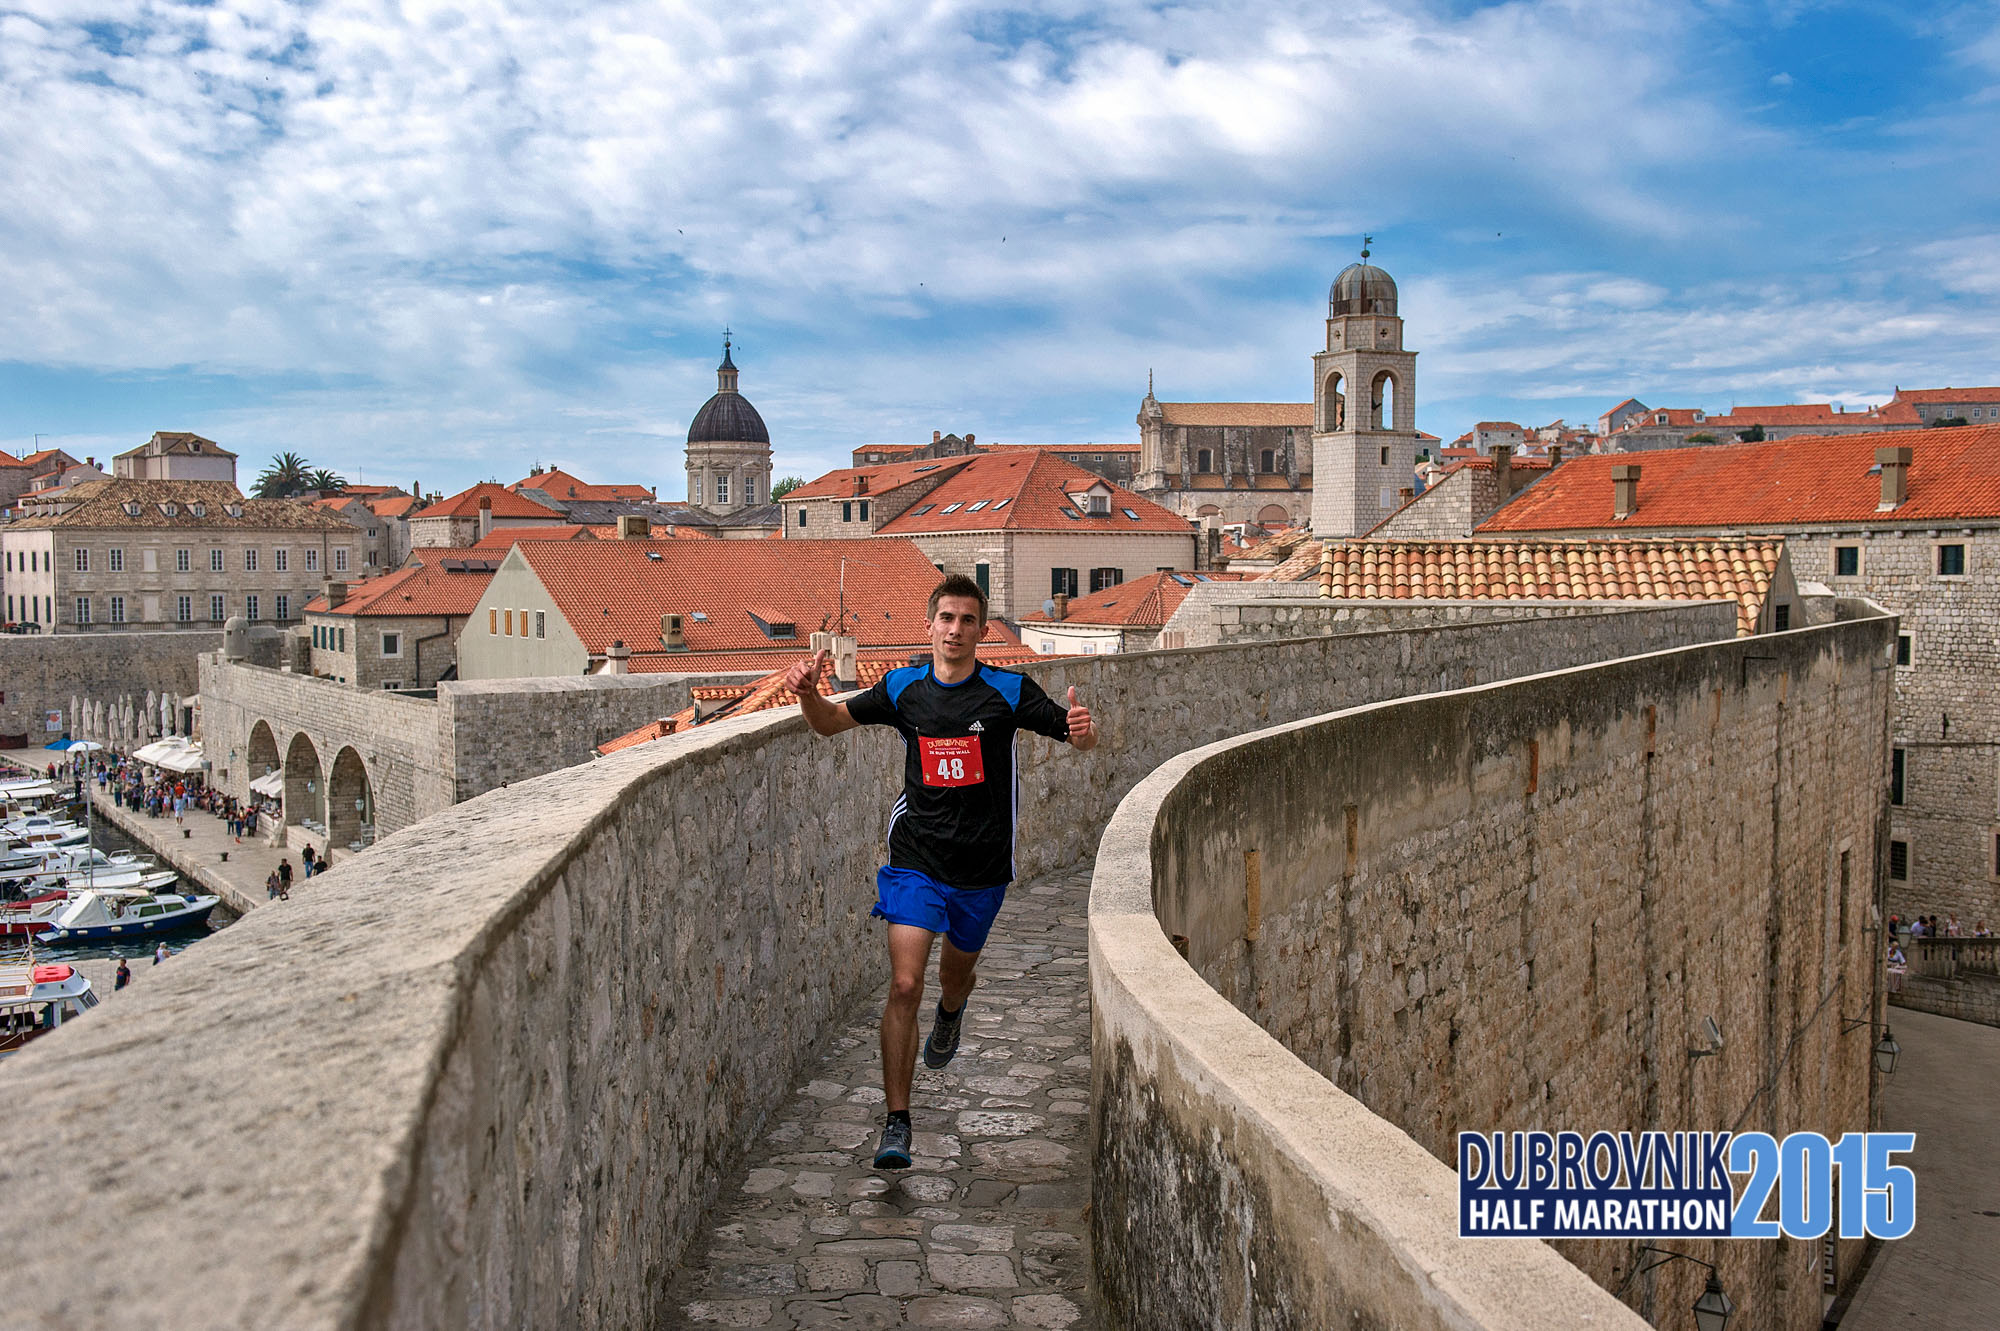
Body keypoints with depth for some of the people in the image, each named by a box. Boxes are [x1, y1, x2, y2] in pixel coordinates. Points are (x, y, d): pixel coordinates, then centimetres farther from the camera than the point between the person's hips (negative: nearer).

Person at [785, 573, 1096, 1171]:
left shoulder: (1008, 691, -7)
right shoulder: (904, 688, -1)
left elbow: (1080, 739, -5)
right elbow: (831, 723, 11)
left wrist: (1081, 728, -30)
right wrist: (808, 693, -11)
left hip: (983, 868, 0)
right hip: (916, 859, 0)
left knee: (956, 974, 21)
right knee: (904, 985, -12)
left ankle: (950, 1014, 60)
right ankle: (896, 1123, -4)